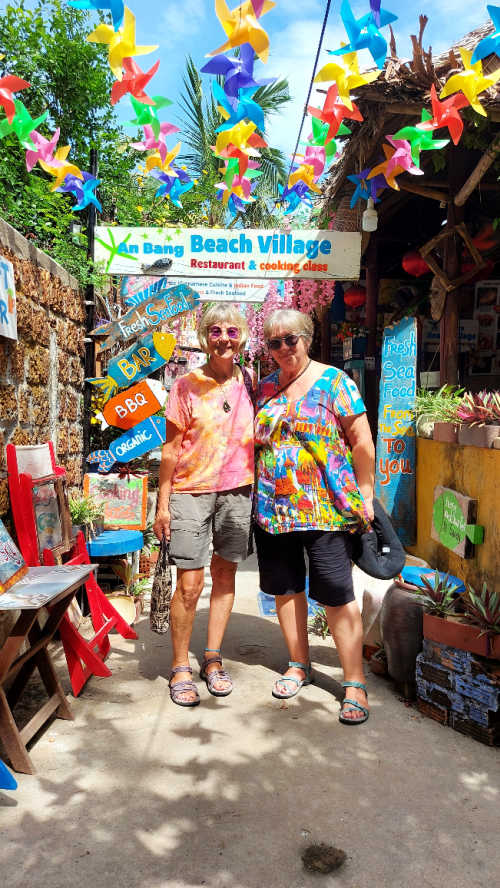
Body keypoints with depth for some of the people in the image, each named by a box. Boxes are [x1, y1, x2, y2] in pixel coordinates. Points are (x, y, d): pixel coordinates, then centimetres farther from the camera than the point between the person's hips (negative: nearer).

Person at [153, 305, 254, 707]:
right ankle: (180, 668, 13)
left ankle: (213, 658, 25)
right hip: (191, 491, -3)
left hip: (237, 491, 4)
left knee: (225, 575, 11)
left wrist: (255, 488, 10)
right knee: (189, 584, -4)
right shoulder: (187, 386, -4)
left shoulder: (248, 382, 6)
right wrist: (162, 503, -5)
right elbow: (171, 447, -3)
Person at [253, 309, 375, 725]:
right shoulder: (265, 388, 11)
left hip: (325, 509, -5)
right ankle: (299, 665, 33)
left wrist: (365, 494, -7)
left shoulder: (334, 381, -4)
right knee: (285, 589, 14)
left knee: (337, 595, -2)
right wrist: (257, 497, 13)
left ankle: (355, 683, 12)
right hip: (273, 509, 5)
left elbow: (362, 442, -5)